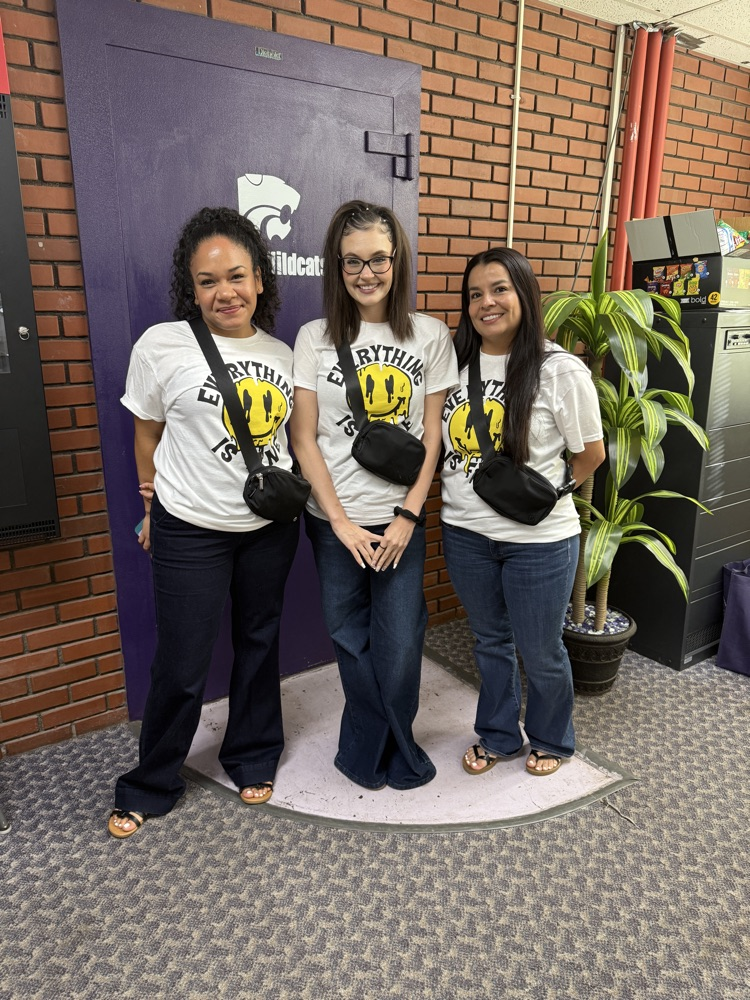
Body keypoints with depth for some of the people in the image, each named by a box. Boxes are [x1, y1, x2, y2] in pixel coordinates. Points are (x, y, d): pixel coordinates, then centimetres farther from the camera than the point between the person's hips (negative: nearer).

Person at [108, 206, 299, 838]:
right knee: (181, 667, 5)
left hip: (271, 526, 4)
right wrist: (154, 508, 6)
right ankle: (151, 786, 30)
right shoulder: (162, 346, -10)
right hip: (190, 531, -3)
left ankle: (252, 757, 41)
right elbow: (147, 434, 1)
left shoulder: (283, 355, 1)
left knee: (259, 644, 17)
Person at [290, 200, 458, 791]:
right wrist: (341, 521, -9)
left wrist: (408, 515, -8)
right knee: (352, 642, 13)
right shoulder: (316, 338, -2)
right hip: (335, 522, 1)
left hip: (401, 519, 0)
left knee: (399, 646, 3)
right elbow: (304, 438, -4)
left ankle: (375, 750, 34)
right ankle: (378, 752, 39)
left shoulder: (431, 336, 0)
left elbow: (434, 433, -1)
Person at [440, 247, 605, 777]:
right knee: (491, 642, 22)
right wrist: (466, 490, 2)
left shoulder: (560, 370, -12)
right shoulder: (456, 362, -1)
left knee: (540, 653, 13)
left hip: (539, 540, -4)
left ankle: (551, 740, 42)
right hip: (465, 533, 4)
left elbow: (591, 453, -2)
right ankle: (498, 736, 44)